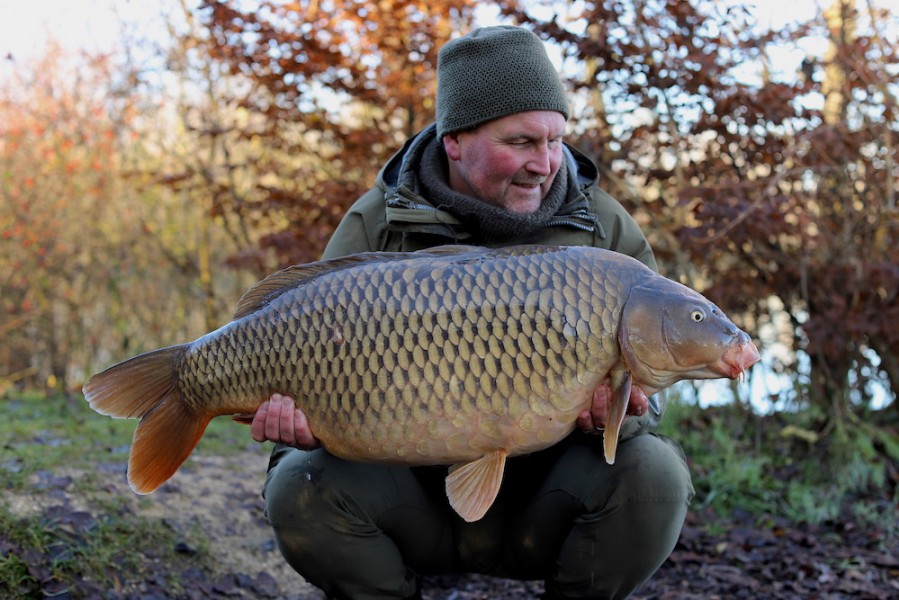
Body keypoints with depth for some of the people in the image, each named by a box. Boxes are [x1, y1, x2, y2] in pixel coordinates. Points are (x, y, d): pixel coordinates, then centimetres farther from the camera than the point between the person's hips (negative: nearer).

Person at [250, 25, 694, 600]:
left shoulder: (605, 228, -2)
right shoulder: (376, 225, -5)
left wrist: (616, 415, -28)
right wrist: (298, 415, -28)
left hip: (541, 501, 1)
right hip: (414, 484, 0)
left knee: (652, 472, -27)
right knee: (300, 485, -26)